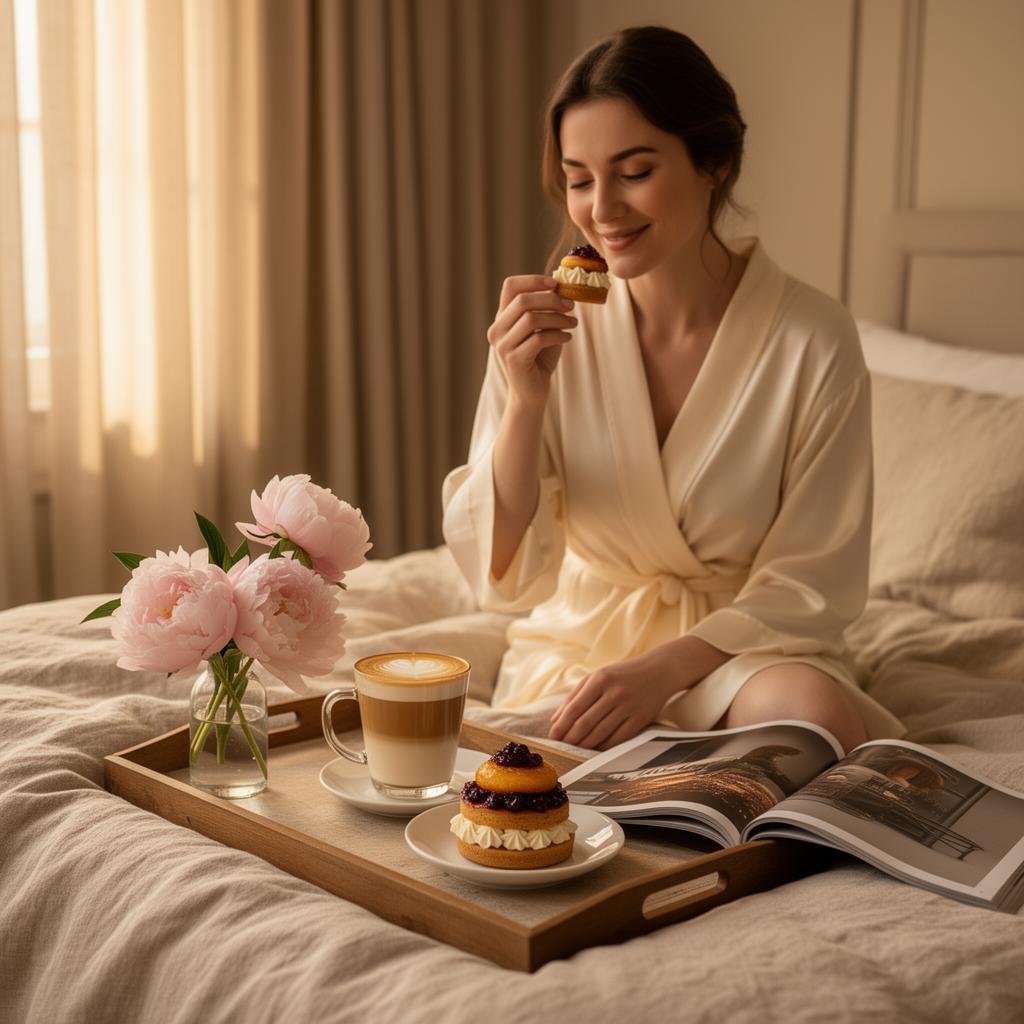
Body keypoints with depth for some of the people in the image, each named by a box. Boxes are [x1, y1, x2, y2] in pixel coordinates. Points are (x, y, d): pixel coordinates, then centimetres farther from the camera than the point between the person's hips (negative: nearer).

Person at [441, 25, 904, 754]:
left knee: (815, 712, -32)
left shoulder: (813, 339, -12)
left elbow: (811, 583, -7)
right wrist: (525, 400, -24)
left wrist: (665, 668, -23)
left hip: (746, 644, -1)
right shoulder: (552, 327, -7)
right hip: (579, 644, 1)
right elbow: (503, 575, -9)